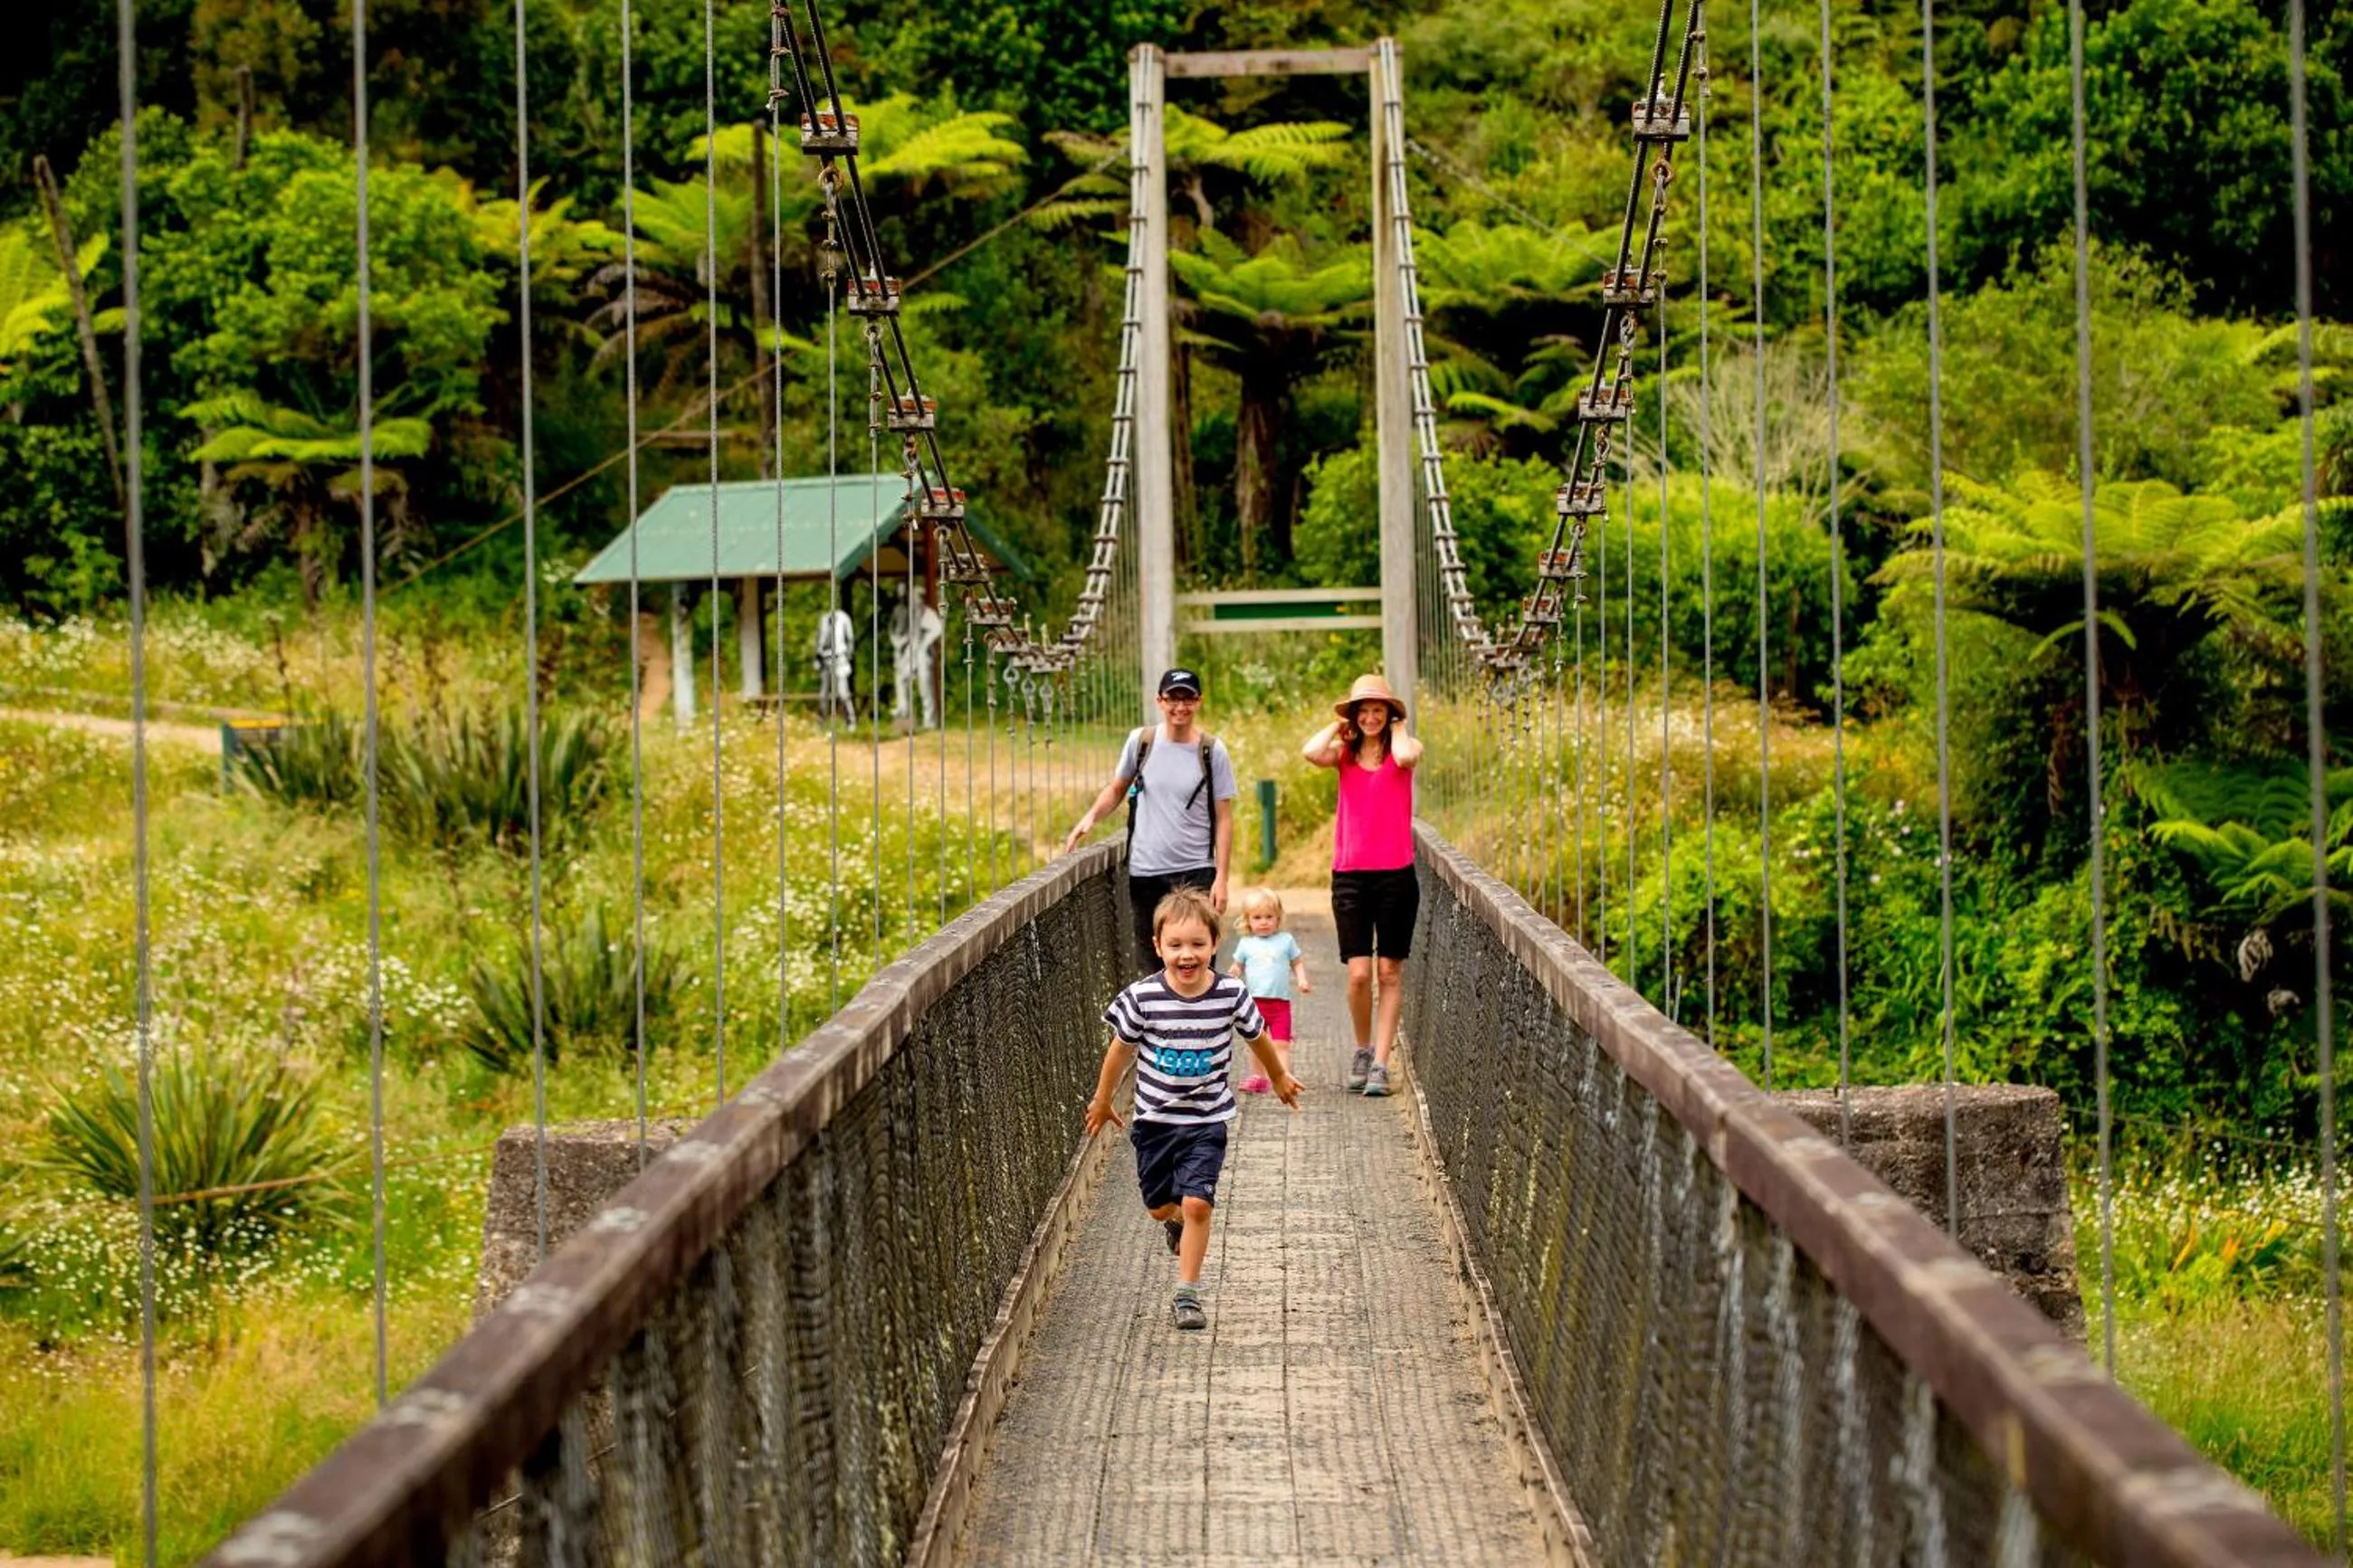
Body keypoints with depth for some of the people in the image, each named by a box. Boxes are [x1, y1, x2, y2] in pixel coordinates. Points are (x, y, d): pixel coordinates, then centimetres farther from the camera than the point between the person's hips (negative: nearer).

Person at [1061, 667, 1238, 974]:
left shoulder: (1212, 751, -3)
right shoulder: (1141, 741, 3)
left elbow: (1223, 819, -2)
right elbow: (1117, 788, 17)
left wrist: (1221, 877, -8)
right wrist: (1091, 817, -3)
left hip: (1194, 871, -3)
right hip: (1144, 871, 3)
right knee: (1150, 967, 10)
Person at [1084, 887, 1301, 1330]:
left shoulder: (1231, 994, -12)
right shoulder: (1143, 997, -15)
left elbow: (1257, 1037, 9)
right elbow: (1120, 1049, 1)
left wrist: (1280, 1077, 25)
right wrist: (1102, 1102, 13)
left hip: (1207, 1122, -1)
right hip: (1155, 1118, 1)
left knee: (1197, 1204, -12)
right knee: (1160, 1207, 12)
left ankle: (1187, 1294, 0)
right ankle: (1178, 1224, 50)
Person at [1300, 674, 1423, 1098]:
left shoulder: (1403, 747, 3)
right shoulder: (1343, 752, 6)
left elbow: (1406, 757, -22)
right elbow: (1311, 752, -15)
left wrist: (1398, 728, -4)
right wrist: (1337, 728, 1)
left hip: (1396, 873, -1)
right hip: (1350, 875, 1)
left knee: (1390, 971, 2)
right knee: (1358, 972, -5)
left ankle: (1380, 1064, 5)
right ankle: (1363, 1050, 18)